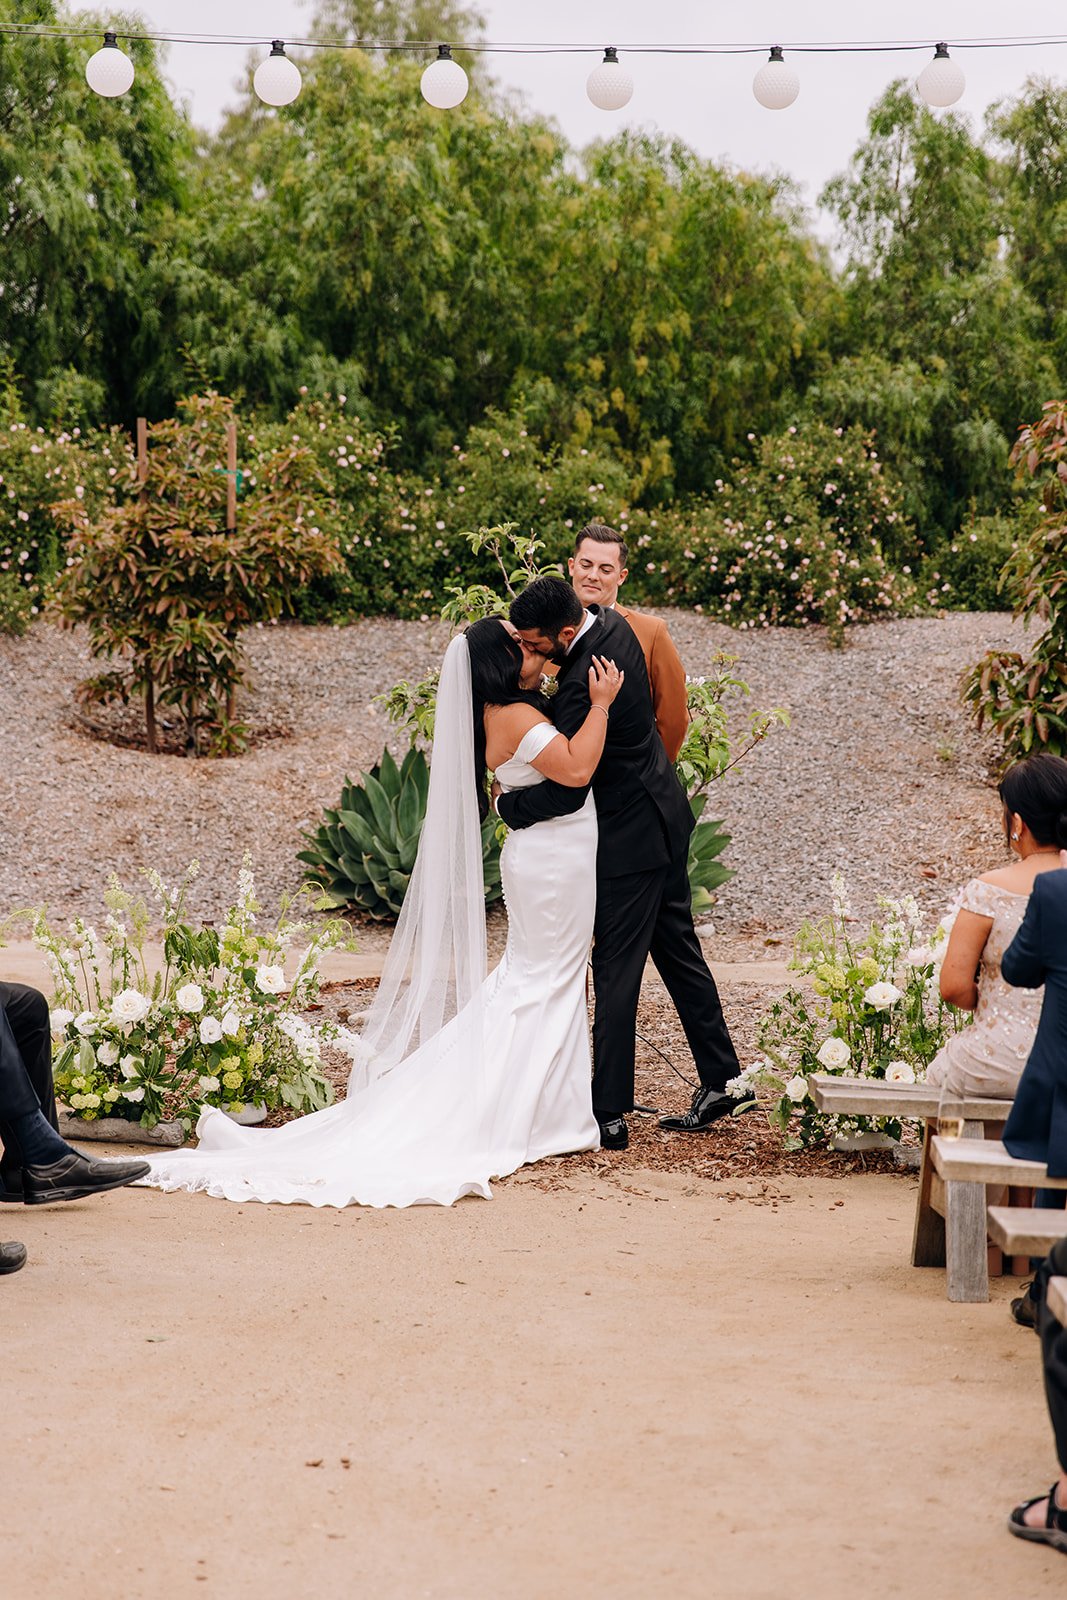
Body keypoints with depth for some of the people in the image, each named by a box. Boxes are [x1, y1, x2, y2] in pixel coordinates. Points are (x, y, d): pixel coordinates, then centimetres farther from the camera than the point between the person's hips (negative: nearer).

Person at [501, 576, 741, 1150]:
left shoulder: (583, 683, -29)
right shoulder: (613, 625, -1)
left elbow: (565, 790, -25)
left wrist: (506, 805, -7)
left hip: (629, 839, -10)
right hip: (663, 819, 10)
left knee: (616, 973, -2)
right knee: (679, 952, 17)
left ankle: (609, 1115, 6)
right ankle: (720, 1081, 25)